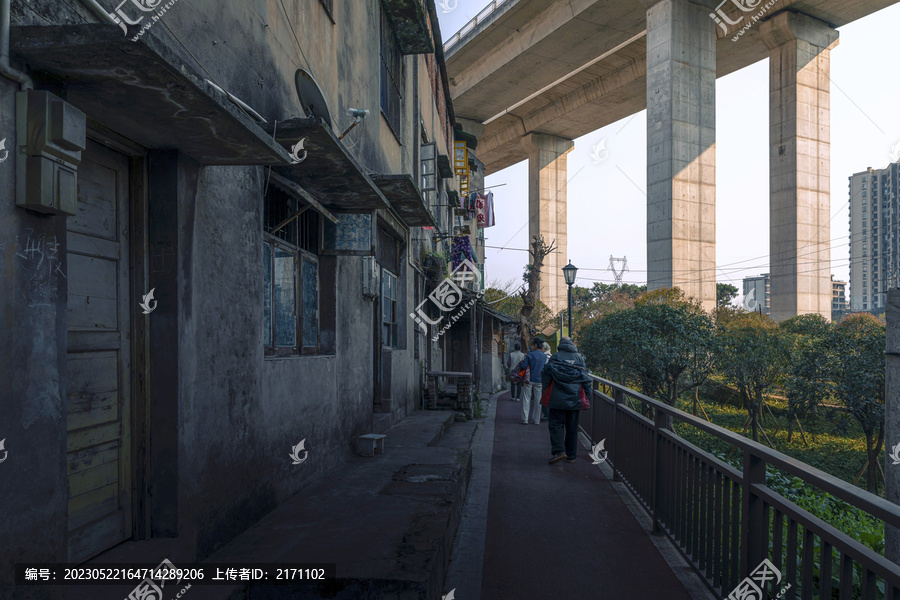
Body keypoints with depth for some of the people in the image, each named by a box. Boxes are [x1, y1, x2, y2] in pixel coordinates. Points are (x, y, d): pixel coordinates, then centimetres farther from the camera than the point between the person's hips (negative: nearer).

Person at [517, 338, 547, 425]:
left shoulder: (530, 355, -10)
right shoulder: (545, 356, 3)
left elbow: (523, 366, -14)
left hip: (529, 380, -3)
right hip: (539, 380, 3)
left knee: (526, 398, 2)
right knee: (537, 399, 10)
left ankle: (525, 419, -3)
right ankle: (536, 420, 13)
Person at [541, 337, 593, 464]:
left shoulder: (556, 357, 0)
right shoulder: (579, 358, 8)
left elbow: (546, 374, -3)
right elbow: (586, 378, 6)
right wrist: (588, 395, 12)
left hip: (557, 399, -3)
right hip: (574, 399, 3)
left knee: (556, 424, 0)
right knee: (572, 427, 9)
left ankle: (559, 451, -16)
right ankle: (571, 455, 13)